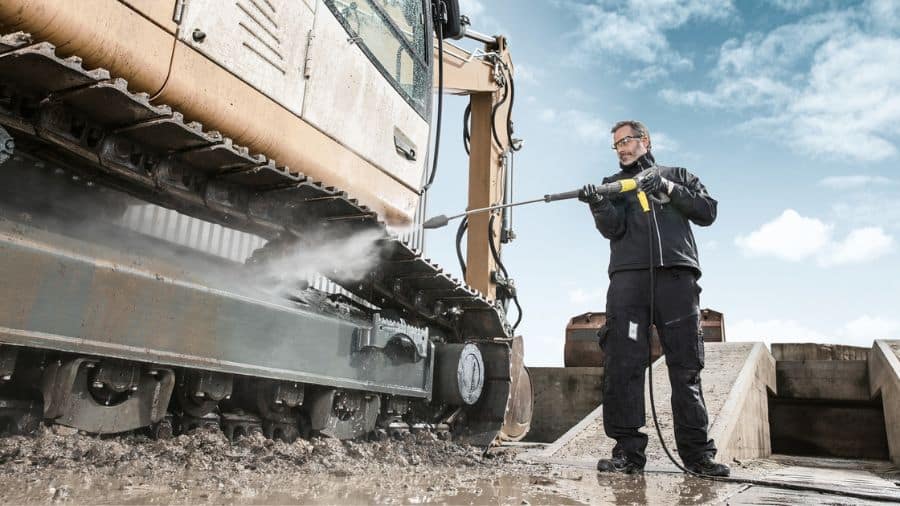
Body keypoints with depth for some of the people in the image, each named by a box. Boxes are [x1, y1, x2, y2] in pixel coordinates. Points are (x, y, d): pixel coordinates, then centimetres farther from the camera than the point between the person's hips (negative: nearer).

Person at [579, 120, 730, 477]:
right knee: (623, 363, -9)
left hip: (677, 274, 0)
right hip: (628, 276, 0)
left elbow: (707, 212, 10)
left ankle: (696, 451, 4)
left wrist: (668, 190, -3)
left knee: (686, 365, -2)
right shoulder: (613, 184, 23)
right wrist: (598, 206, -18)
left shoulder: (677, 175, 25)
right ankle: (628, 450, -5)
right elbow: (613, 228, 4)